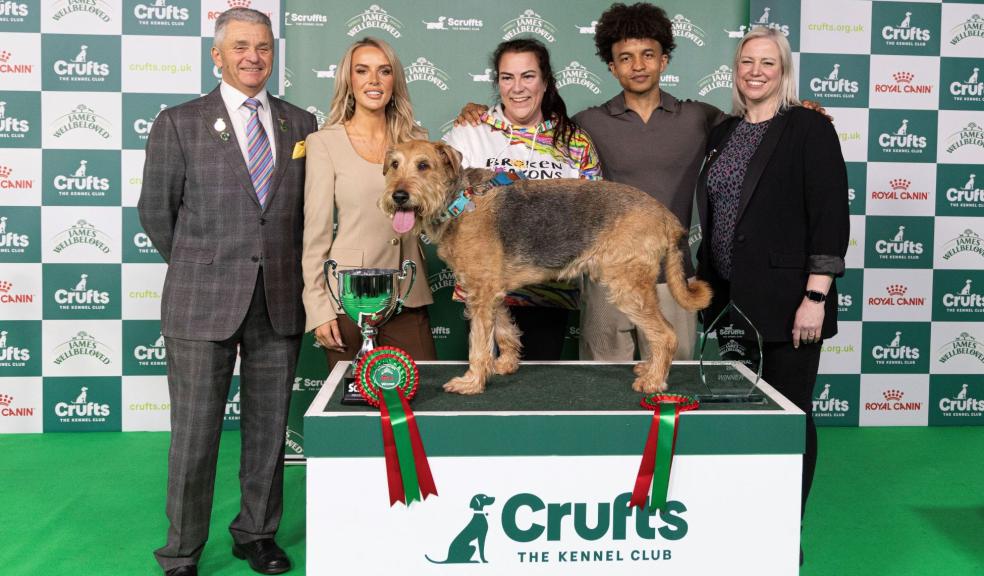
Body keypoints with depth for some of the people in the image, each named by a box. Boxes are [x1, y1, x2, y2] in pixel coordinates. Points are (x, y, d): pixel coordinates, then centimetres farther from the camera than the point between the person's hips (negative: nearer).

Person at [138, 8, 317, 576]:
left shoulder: (300, 123, 9)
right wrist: (198, 270, 11)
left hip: (279, 302, 3)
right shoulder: (179, 123, 0)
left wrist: (289, 270, 8)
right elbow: (156, 210, 5)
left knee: (269, 428, 12)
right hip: (203, 303, -3)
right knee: (194, 434, 4)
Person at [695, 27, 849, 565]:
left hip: (784, 301, -5)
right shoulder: (721, 134, 13)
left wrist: (815, 298, -17)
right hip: (727, 301, 6)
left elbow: (831, 217, -11)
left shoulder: (808, 127, -4)